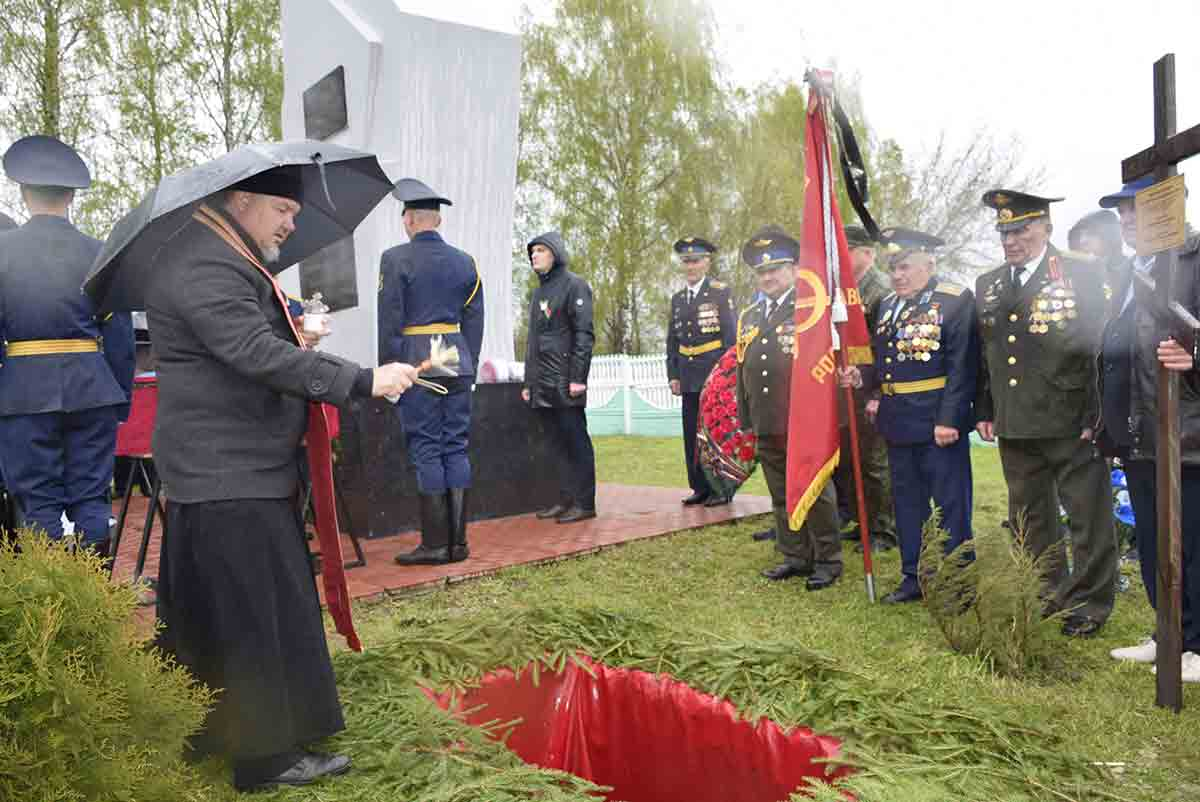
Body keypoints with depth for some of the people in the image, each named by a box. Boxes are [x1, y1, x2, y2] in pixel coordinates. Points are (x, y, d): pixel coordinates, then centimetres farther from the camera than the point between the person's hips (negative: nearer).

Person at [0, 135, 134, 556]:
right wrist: (121, 399, 10)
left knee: (39, 501, 6)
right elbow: (120, 333, 3)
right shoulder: (97, 252, 2)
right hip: (92, 389, 1)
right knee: (92, 499, 6)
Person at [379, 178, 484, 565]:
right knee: (456, 448, 7)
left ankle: (435, 544, 2)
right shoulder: (465, 261, 11)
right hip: (458, 364, 5)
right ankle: (458, 541, 12)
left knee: (426, 451, -1)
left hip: (416, 363, -5)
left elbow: (389, 322, -7)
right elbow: (474, 322, 12)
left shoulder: (396, 259, -4)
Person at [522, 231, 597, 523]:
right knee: (560, 443, 10)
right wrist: (528, 382, 18)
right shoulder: (538, 292, 20)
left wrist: (578, 377, -17)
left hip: (566, 383, -7)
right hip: (542, 386, 7)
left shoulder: (574, 285, -3)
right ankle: (568, 499, 17)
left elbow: (584, 334, -11)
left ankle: (584, 503, 2)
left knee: (576, 442, -3)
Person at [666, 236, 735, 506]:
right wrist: (673, 375, 8)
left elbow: (730, 335, -5)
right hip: (689, 378, 5)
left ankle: (722, 489, 9)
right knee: (692, 435, 6)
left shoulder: (721, 292, -1)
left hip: (715, 374, -5)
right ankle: (700, 488, 15)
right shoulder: (677, 298, 14)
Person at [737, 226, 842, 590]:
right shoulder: (748, 318, 14)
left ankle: (828, 561, 15)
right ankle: (794, 557, 25)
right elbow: (742, 371, 18)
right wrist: (745, 419, 16)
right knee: (781, 496, 13)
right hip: (767, 425, 6)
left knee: (816, 494, 3)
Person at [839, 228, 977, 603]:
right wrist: (862, 377, -3)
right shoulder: (889, 305, 13)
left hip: (939, 422, -7)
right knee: (907, 501, 15)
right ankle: (914, 577, 29)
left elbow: (962, 365, -14)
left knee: (950, 503, 4)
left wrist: (949, 419, -19)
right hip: (898, 423, 7)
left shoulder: (955, 300, -9)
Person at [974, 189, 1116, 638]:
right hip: (1014, 427, 5)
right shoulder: (987, 286, 11)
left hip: (1071, 426, -5)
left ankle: (1090, 604, 19)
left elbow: (1100, 348, -8)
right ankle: (1046, 595, 30)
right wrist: (984, 411, 11)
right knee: (1028, 517, 15)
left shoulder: (1080, 277, -5)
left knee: (1088, 516, 5)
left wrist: (1097, 416, -12)